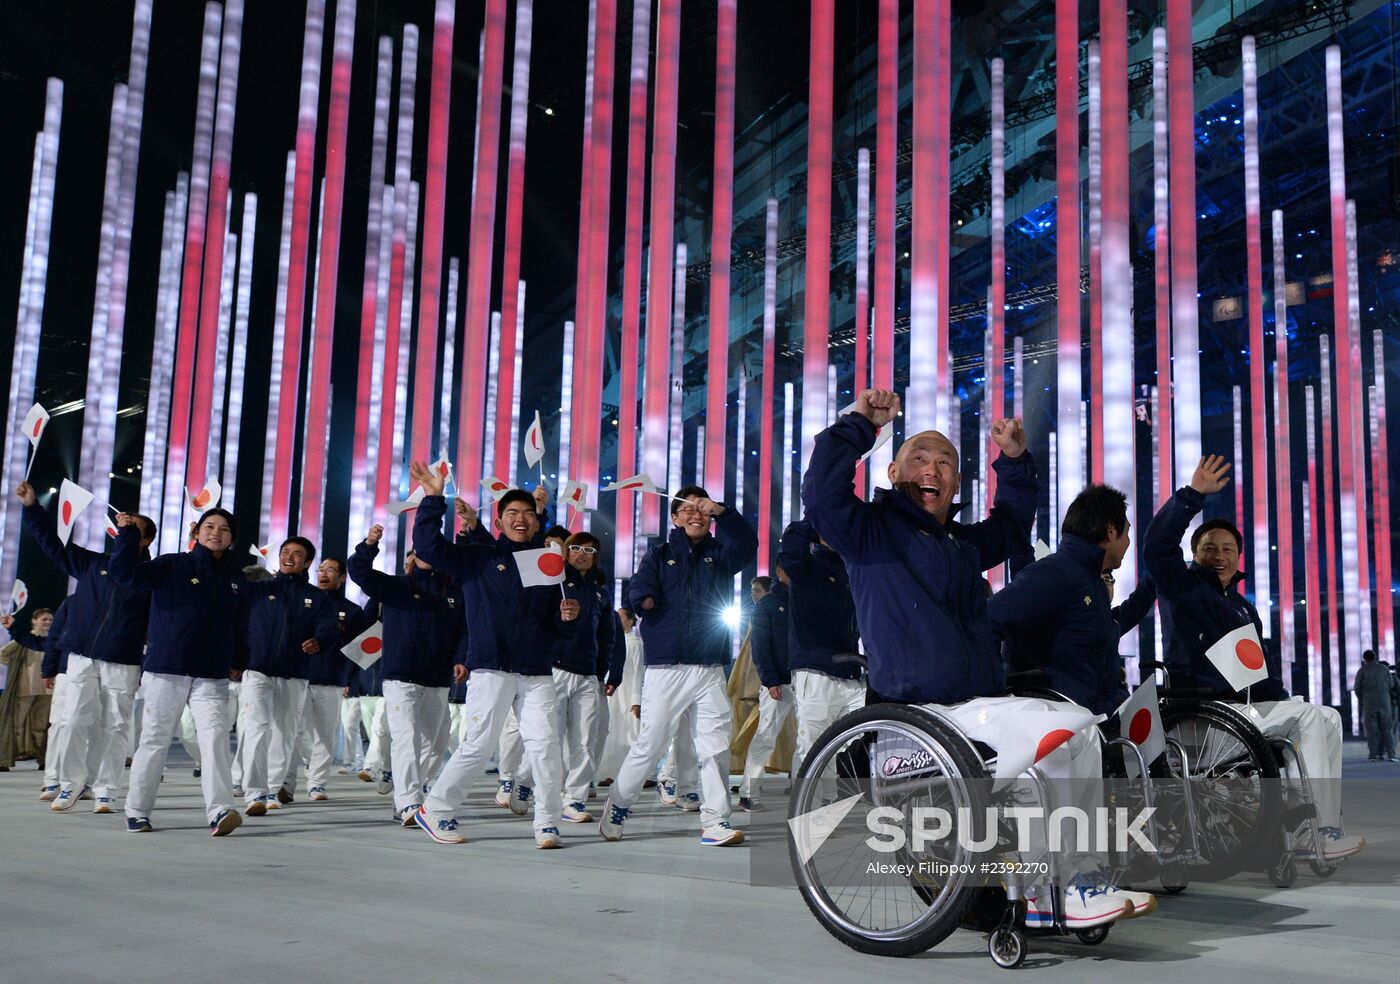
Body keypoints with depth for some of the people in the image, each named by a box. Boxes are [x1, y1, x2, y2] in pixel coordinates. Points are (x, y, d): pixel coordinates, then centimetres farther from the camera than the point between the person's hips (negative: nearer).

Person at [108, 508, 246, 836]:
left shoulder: (236, 578, 12)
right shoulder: (172, 566, 0)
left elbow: (240, 624, 20)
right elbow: (124, 572, -13)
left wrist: (238, 661, 16)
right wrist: (128, 533, -21)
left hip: (213, 677, 2)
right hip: (166, 672, -2)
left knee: (215, 737, -15)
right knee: (154, 741, 5)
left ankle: (220, 812, -22)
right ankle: (137, 812, 19)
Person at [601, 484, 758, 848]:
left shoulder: (720, 554, 15)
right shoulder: (659, 554, 9)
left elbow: (748, 543, -6)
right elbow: (637, 589, -7)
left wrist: (721, 511, -17)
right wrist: (644, 598, -31)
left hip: (711, 671, 2)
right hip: (665, 669, -2)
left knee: (715, 747, -1)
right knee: (648, 745, 0)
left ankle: (715, 822, 3)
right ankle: (616, 808, 16)